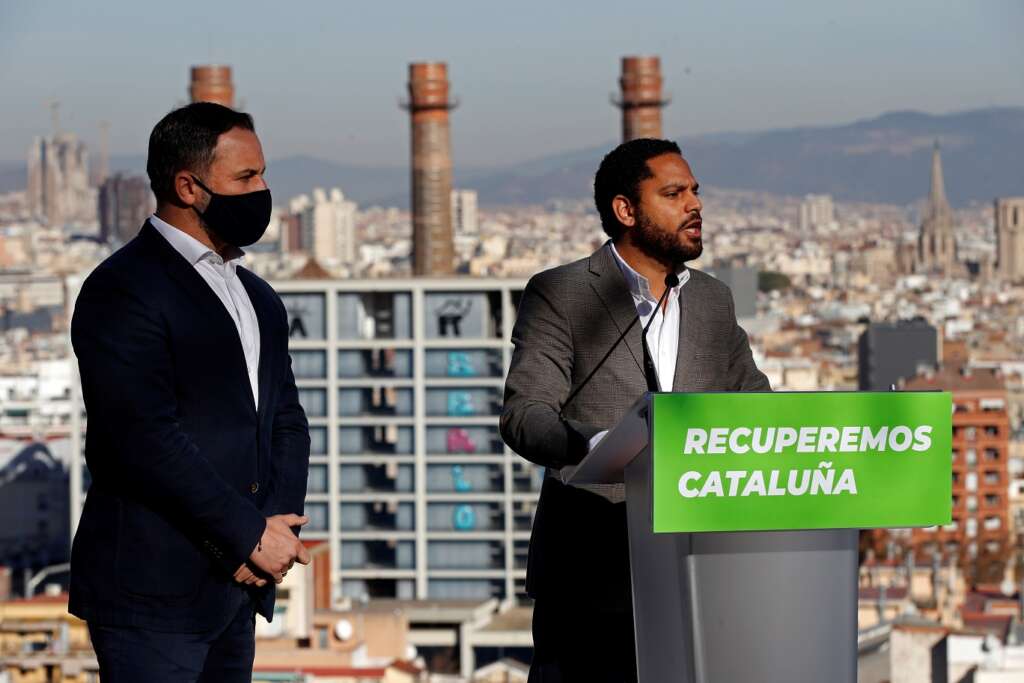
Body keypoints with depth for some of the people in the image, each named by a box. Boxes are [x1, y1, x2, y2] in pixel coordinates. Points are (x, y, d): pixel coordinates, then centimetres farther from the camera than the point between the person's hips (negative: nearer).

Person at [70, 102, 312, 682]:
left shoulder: (257, 298, 18)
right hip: (153, 592, -8)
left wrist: (278, 529, -3)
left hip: (236, 587, 8)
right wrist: (251, 535, -14)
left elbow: (287, 417, 16)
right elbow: (148, 437, -18)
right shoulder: (124, 289, -10)